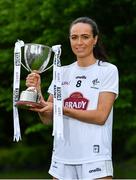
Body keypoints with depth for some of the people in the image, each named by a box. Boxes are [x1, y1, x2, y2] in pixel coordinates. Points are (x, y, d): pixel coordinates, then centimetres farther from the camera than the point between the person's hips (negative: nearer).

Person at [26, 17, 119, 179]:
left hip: (94, 158, -4)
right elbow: (47, 119, 9)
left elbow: (101, 116, -11)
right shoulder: (62, 72, 11)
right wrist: (37, 91, -8)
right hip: (62, 158, 4)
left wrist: (60, 109, -17)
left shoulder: (108, 70, -1)